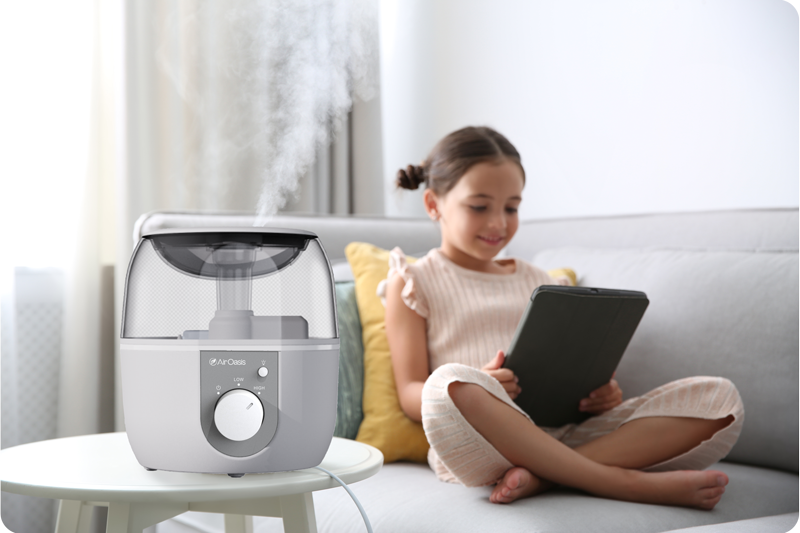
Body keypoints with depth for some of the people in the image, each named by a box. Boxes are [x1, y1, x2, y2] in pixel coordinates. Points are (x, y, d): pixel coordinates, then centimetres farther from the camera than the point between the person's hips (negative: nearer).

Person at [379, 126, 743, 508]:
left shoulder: (536, 282, 26)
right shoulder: (413, 283, 13)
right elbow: (411, 395, 2)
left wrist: (600, 394, -2)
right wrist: (478, 389, -19)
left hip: (563, 431, 5)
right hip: (475, 445, -4)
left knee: (719, 398, -14)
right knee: (451, 383, -41)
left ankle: (543, 474, -29)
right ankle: (621, 482, -30)